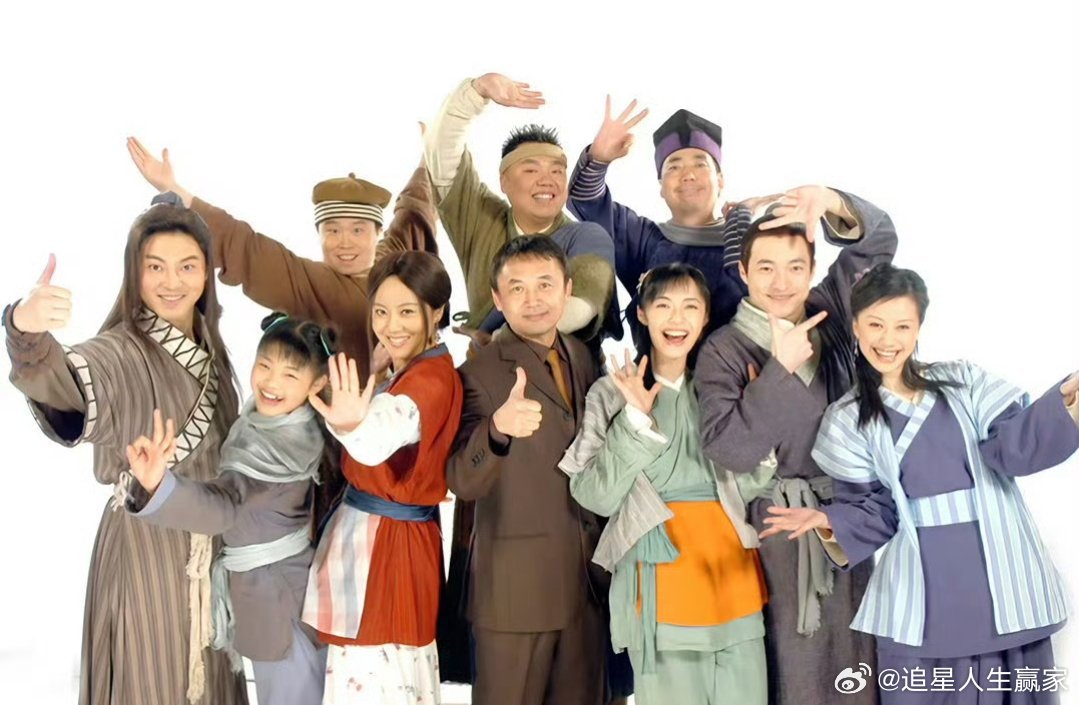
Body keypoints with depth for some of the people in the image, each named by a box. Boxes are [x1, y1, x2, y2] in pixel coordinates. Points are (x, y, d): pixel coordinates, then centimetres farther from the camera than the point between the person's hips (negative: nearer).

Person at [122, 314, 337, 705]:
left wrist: (158, 485, -66)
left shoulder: (273, 450, -34)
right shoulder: (301, 424, -7)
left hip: (274, 588, -8)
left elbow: (224, 504, -50)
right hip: (290, 577, 9)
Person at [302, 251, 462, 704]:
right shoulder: (409, 372, 9)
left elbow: (383, 436, -45)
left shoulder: (431, 379, -21)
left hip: (389, 538, -10)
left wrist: (354, 426, -62)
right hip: (373, 530, 10)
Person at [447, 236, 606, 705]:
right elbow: (463, 484, -23)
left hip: (589, 576, 6)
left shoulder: (583, 358, 7)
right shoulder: (480, 372, -11)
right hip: (516, 583, -5)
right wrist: (497, 428, -40)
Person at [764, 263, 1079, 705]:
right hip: (923, 596, -1)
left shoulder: (963, 381, 6)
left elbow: (1015, 448, -7)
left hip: (1004, 582, 1)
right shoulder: (848, 420, 6)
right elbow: (874, 512, 4)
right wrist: (827, 522, -16)